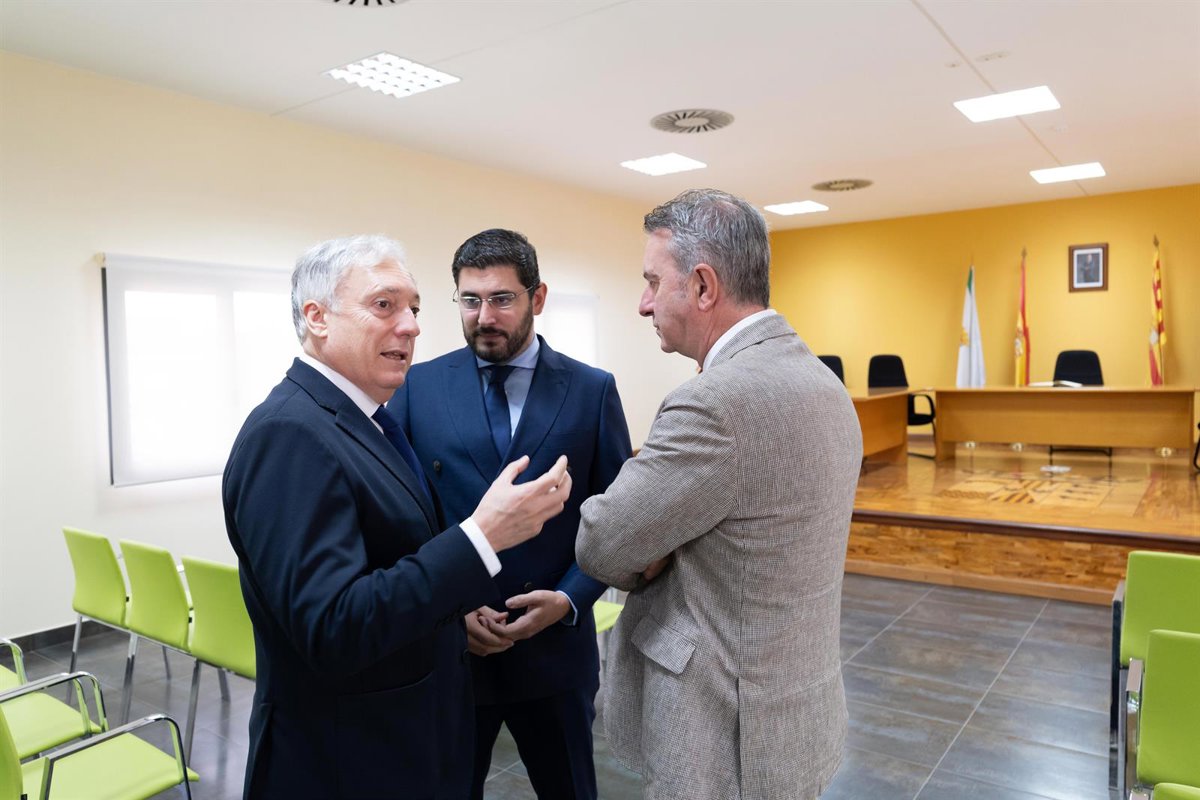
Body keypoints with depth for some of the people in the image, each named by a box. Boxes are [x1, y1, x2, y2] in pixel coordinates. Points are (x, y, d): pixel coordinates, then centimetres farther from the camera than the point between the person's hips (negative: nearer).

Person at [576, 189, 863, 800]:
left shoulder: (717, 400, -28)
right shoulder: (821, 382, 2)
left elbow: (600, 546, -19)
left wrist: (650, 563, 0)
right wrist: (661, 551, -6)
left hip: (730, 740, -8)